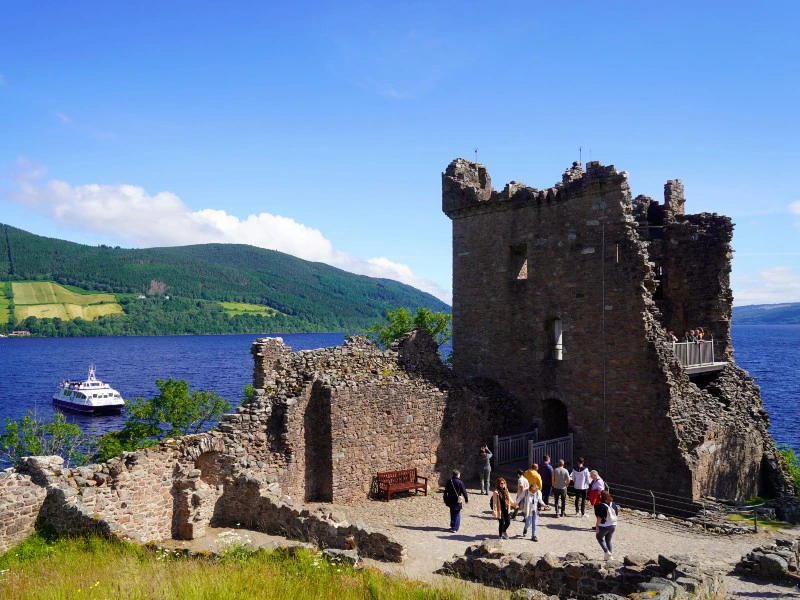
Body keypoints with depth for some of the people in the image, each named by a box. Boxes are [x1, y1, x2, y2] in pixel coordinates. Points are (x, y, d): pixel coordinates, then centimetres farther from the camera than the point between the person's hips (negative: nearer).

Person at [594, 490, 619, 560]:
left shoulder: (601, 506, -20)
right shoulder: (613, 504, -2)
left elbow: (599, 518, -20)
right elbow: (616, 514, 7)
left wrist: (597, 526, -10)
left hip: (604, 526, -6)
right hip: (613, 525, 6)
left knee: (599, 537, 19)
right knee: (608, 540, 23)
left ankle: (607, 551, 4)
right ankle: (610, 555, 20)